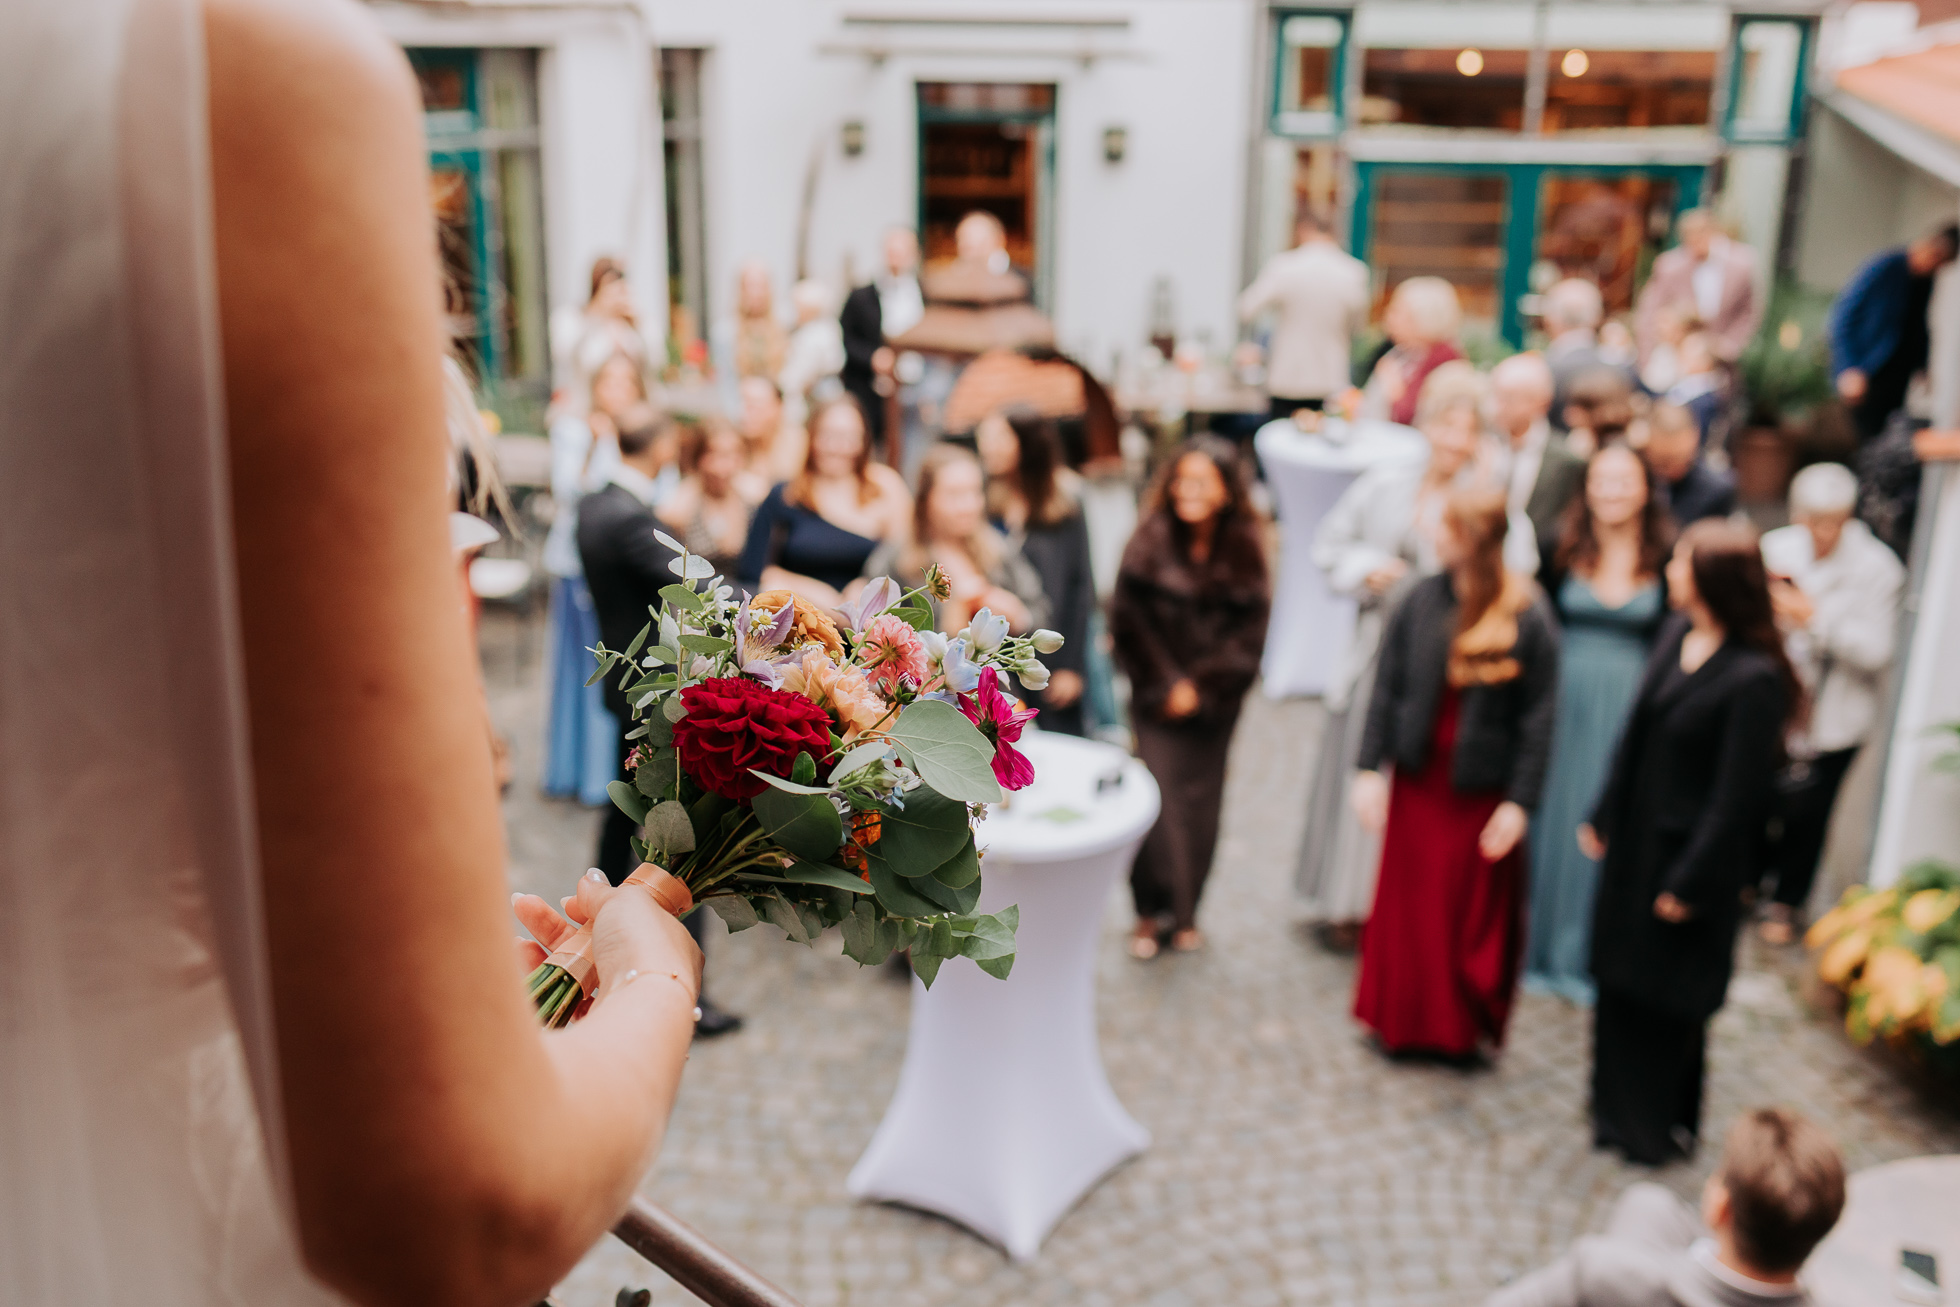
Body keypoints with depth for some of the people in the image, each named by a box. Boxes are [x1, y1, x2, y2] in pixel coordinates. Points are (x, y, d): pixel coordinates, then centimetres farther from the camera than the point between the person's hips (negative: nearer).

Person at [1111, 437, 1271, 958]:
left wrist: (1200, 686, -8)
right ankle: (1153, 910, 9)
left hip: (1214, 700, 1)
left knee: (1199, 805, 6)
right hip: (1157, 697, -1)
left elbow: (1249, 632, -1)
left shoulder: (1244, 549, -1)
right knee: (1159, 797, -7)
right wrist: (1166, 685, -7)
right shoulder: (1150, 542, -5)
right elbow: (1129, 621, -4)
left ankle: (1185, 912, 22)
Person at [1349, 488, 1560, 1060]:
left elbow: (1538, 719, -8)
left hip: (1482, 790, -2)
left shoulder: (1530, 621, -12)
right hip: (1418, 778, 3)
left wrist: (1519, 803, -10)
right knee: (1407, 905, 11)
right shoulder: (1421, 600, -4)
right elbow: (1387, 687, 0)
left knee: (1476, 914, 10)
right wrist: (1370, 769, -4)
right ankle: (1401, 1019, 30)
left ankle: (1469, 1028, 30)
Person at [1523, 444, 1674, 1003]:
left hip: (1631, 711, -1)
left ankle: (1591, 957, 21)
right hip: (1565, 703, 1)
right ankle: (1539, 947, 24)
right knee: (1554, 820, 9)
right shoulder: (1561, 554, 0)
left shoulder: (1668, 562, -3)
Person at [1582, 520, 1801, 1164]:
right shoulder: (1677, 634, 0)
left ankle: (1661, 1128, 31)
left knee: (1668, 999, 10)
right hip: (1635, 843, 7)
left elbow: (1737, 796, -20)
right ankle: (1617, 1114, 36)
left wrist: (1690, 882, -16)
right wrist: (1603, 818, 13)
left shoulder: (1755, 679, -24)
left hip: (1688, 853, -7)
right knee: (1619, 980, 18)